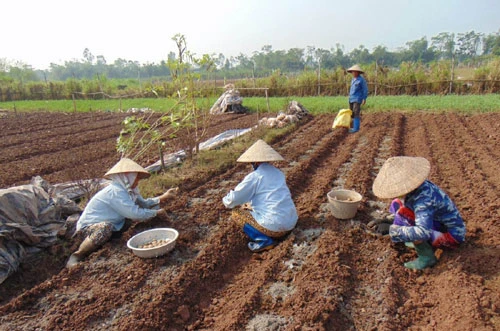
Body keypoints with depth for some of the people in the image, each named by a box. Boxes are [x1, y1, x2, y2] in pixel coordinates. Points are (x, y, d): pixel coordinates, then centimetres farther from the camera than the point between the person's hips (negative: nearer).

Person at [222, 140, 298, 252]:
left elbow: (233, 199, -7)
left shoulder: (255, 176, -9)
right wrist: (252, 204, 32)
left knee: (236, 213, 10)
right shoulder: (278, 173, 12)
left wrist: (226, 201, 17)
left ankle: (264, 240, -5)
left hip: (274, 226, -8)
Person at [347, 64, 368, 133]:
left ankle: (356, 128, -8)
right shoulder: (353, 79, 14)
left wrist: (364, 99, -14)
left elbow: (365, 90, -10)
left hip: (358, 99, -8)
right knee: (352, 114, 8)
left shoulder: (361, 80, -9)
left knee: (356, 114, -10)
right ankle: (354, 127, 17)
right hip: (351, 99, 8)